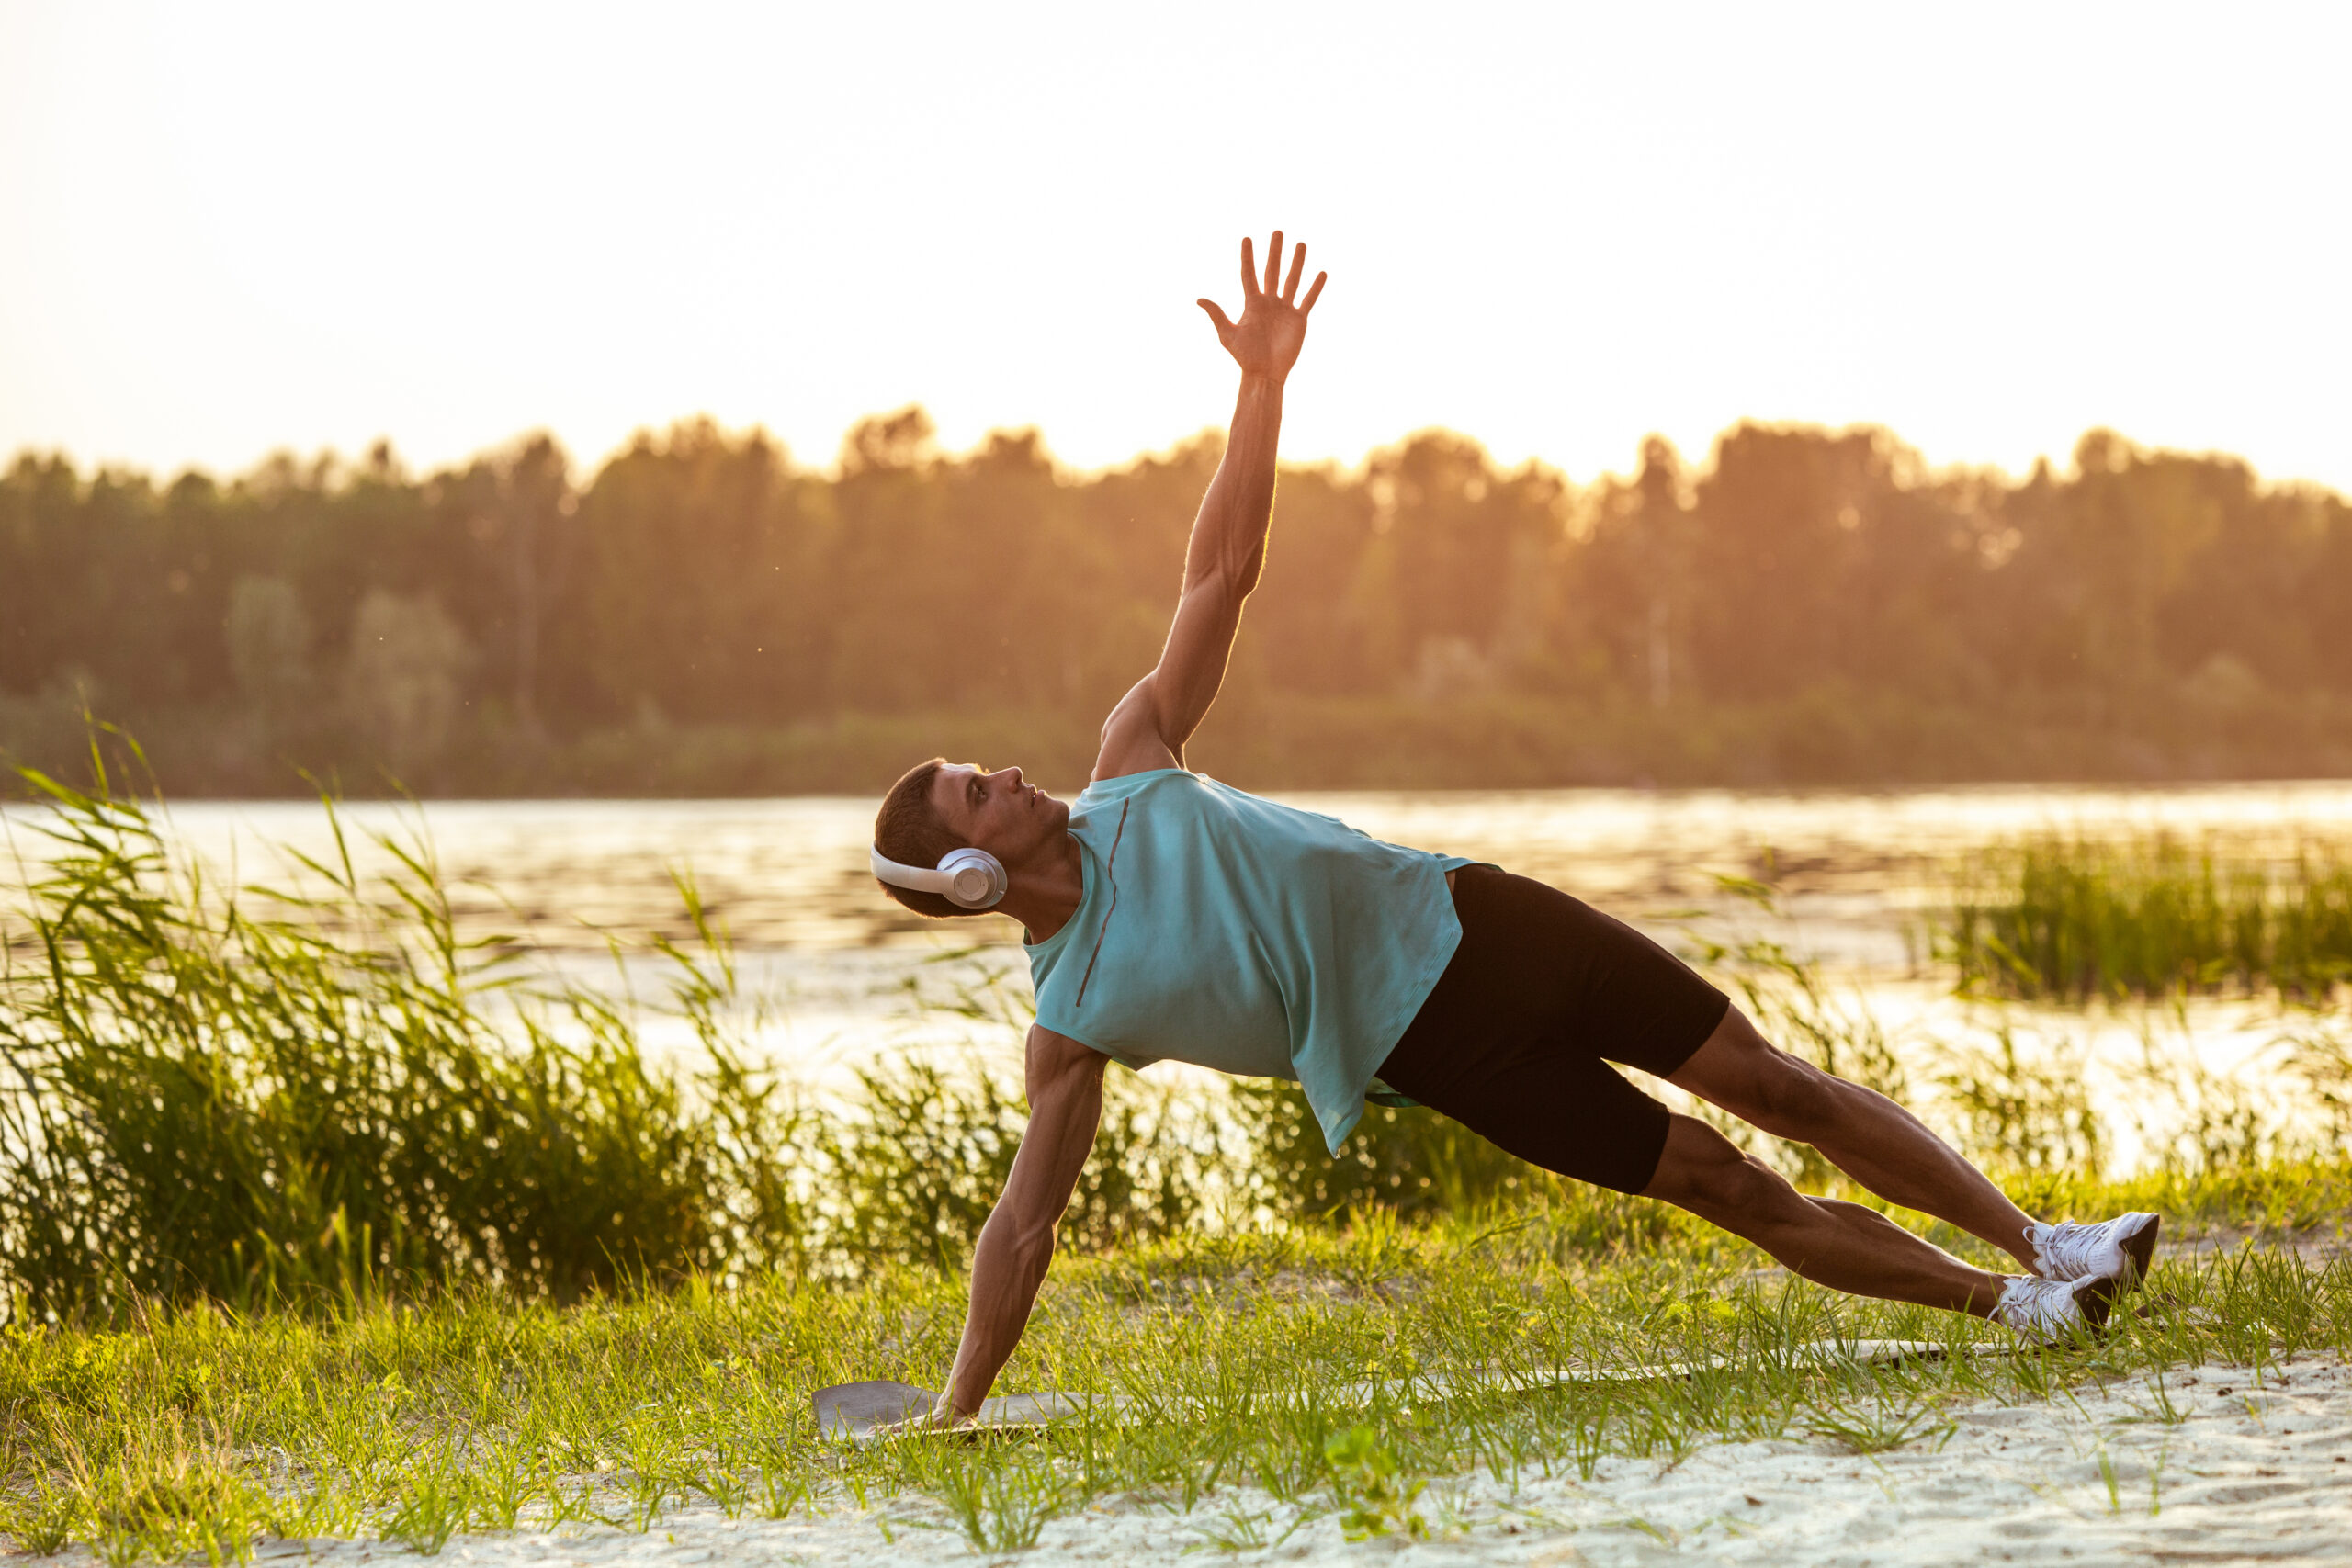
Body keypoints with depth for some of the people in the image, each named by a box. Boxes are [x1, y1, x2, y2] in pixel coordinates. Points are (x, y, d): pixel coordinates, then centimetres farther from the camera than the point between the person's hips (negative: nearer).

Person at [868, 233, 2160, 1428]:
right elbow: (1022, 1226, -5)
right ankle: (1997, 1304, 2)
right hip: (1428, 1045, -4)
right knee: (1728, 1188, -8)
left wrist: (1263, 382, -7)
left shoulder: (1129, 768, 3)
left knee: (1775, 1086, 1)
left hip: (1465, 918, 4)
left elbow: (1218, 577, 2)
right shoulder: (1070, 1018, -8)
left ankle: (2033, 1244, 10)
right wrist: (954, 1416, -9)